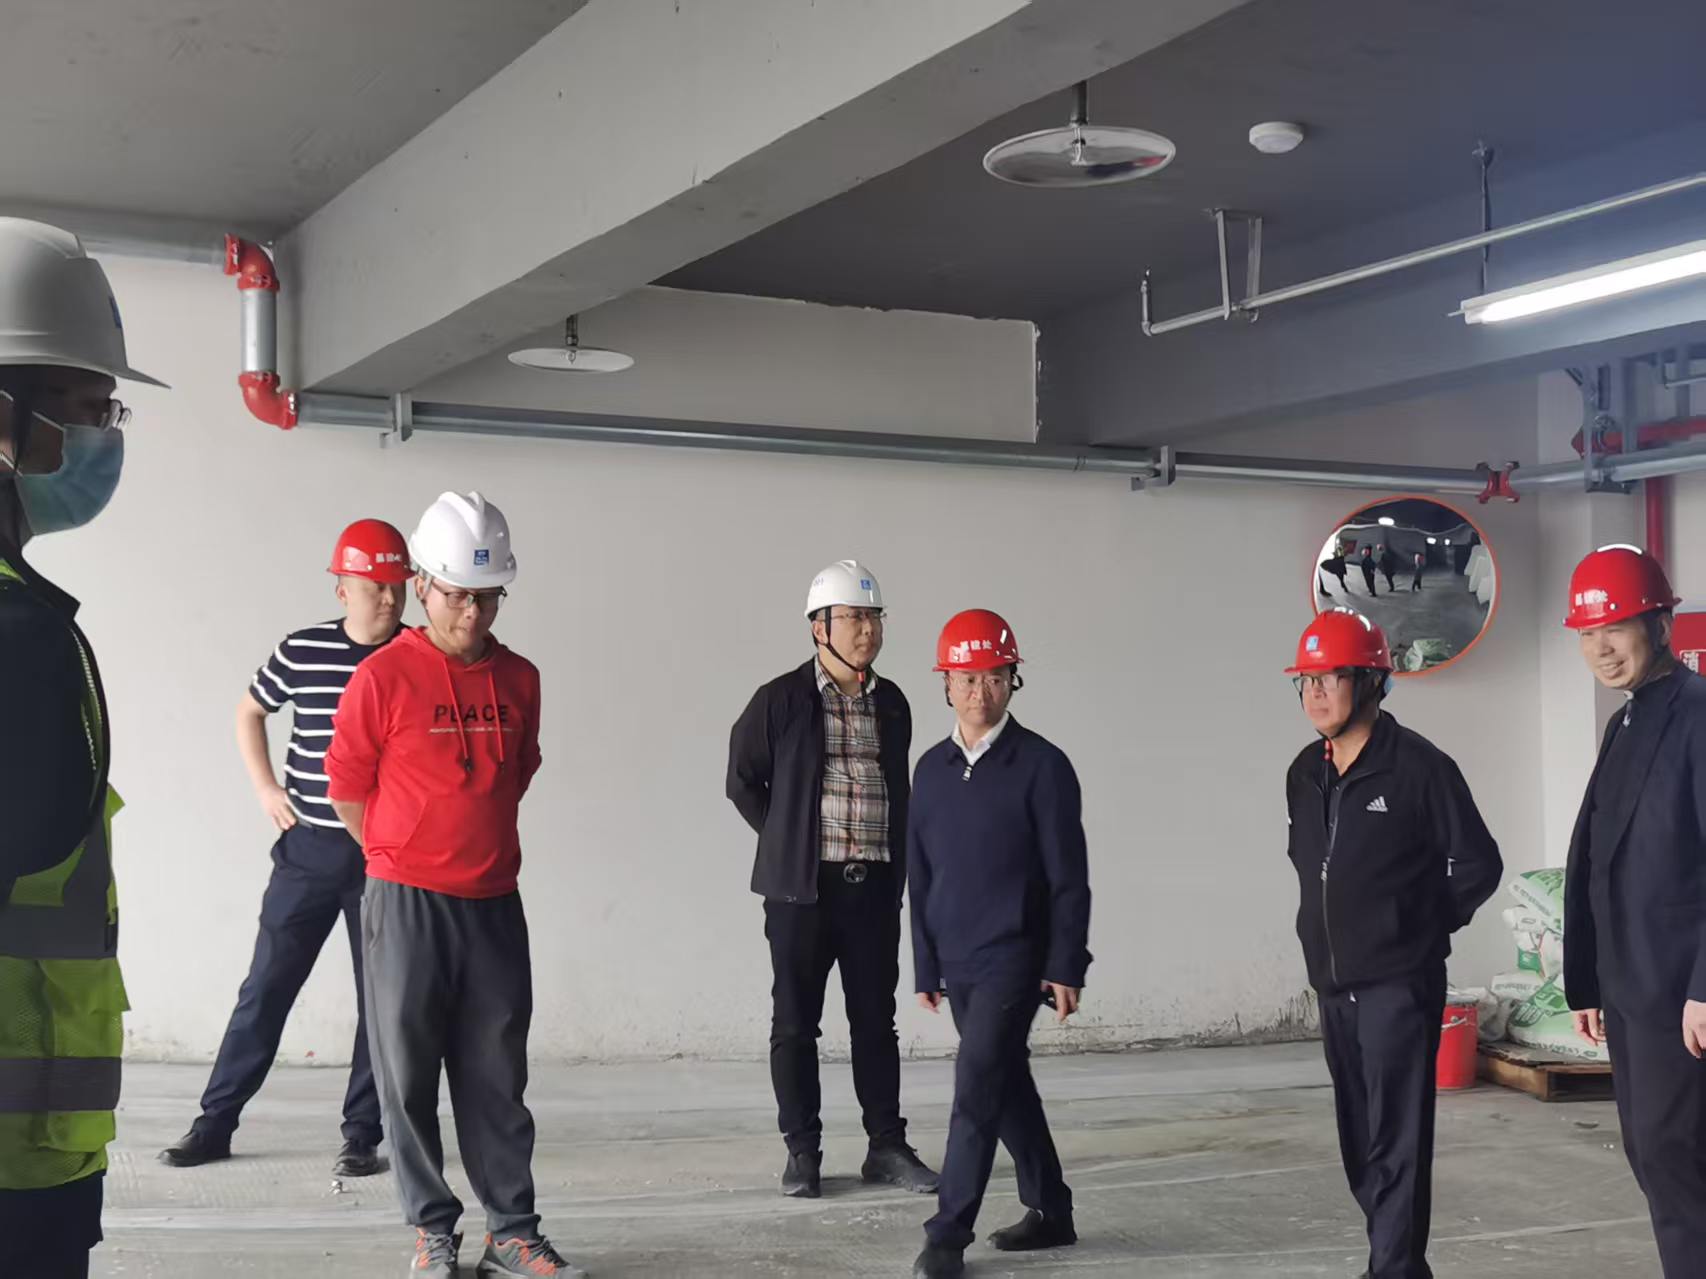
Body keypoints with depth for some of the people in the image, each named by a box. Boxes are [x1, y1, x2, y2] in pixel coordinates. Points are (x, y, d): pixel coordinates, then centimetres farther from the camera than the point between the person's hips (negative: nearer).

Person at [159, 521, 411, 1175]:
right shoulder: (302, 650, -2)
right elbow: (249, 711, 15)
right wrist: (265, 787, 4)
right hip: (308, 848, 1)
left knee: (381, 996, 5)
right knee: (266, 986, 5)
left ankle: (362, 1134, 15)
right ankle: (215, 1121, 16)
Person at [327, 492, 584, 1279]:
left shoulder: (520, 680, 5)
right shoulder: (384, 676, -9)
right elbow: (348, 787, -2)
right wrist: (406, 862, 4)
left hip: (494, 906, 4)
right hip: (407, 908, -4)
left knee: (497, 1078, 8)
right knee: (409, 1075, 4)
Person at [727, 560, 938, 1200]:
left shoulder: (891, 704, 8)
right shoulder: (781, 699, -5)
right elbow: (743, 781, 4)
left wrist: (896, 867, 12)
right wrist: (789, 842, 2)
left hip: (876, 886, 3)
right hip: (802, 886, -3)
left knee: (876, 1021, 9)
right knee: (795, 1023, 4)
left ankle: (887, 1147, 17)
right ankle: (801, 1151, 13)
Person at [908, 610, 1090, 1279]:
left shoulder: (1041, 765, -8)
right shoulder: (933, 769, 7)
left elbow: (1068, 876, -7)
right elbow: (921, 874, 11)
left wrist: (1066, 967, -10)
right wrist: (925, 966, 11)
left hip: (1015, 957, -6)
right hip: (956, 962, 6)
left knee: (978, 1081, -13)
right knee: (1007, 1085, 14)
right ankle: (1049, 1210, 27)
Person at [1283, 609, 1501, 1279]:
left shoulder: (1419, 766, -11)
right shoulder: (1304, 773, 8)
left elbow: (1477, 864, -5)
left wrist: (1423, 927, 0)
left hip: (1398, 984, -7)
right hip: (1333, 985, 7)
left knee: (1396, 1144, -8)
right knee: (1360, 1142, 14)